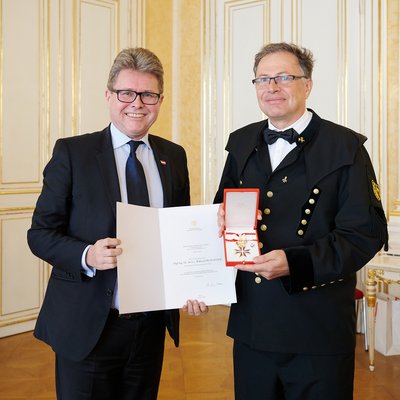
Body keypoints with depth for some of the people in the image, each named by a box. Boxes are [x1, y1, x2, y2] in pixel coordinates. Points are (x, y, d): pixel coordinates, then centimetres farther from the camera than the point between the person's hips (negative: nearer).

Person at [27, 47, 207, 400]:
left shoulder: (174, 157, 6)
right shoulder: (72, 152, -6)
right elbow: (40, 233, -5)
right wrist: (87, 256, -24)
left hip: (151, 326, 4)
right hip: (86, 327, -3)